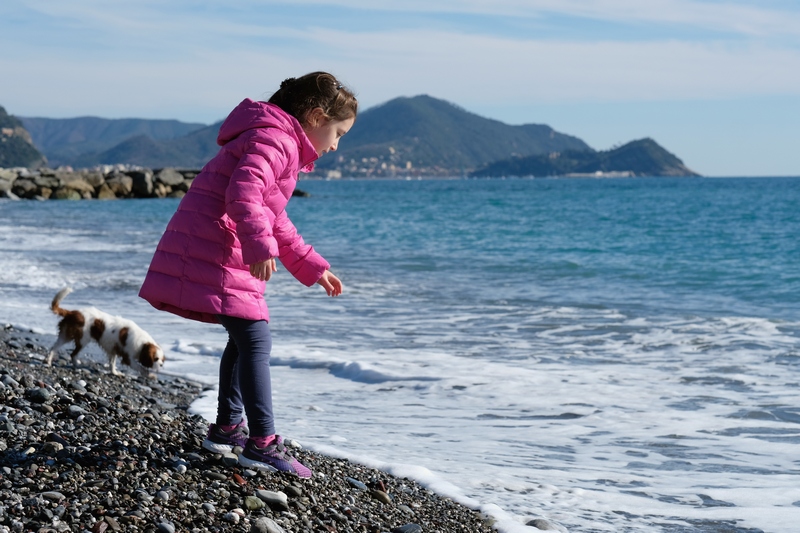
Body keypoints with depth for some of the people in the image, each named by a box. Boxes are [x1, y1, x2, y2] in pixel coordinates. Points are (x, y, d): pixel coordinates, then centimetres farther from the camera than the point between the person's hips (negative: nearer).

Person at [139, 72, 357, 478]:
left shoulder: (283, 145, 24)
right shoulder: (274, 139, -11)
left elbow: (276, 223, 32)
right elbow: (243, 194, -28)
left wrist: (312, 268, 32)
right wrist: (260, 246, -38)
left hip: (220, 254, 11)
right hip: (213, 252, -11)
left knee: (244, 337, 20)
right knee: (255, 340, -11)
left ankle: (227, 427, 31)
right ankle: (262, 443, -11)